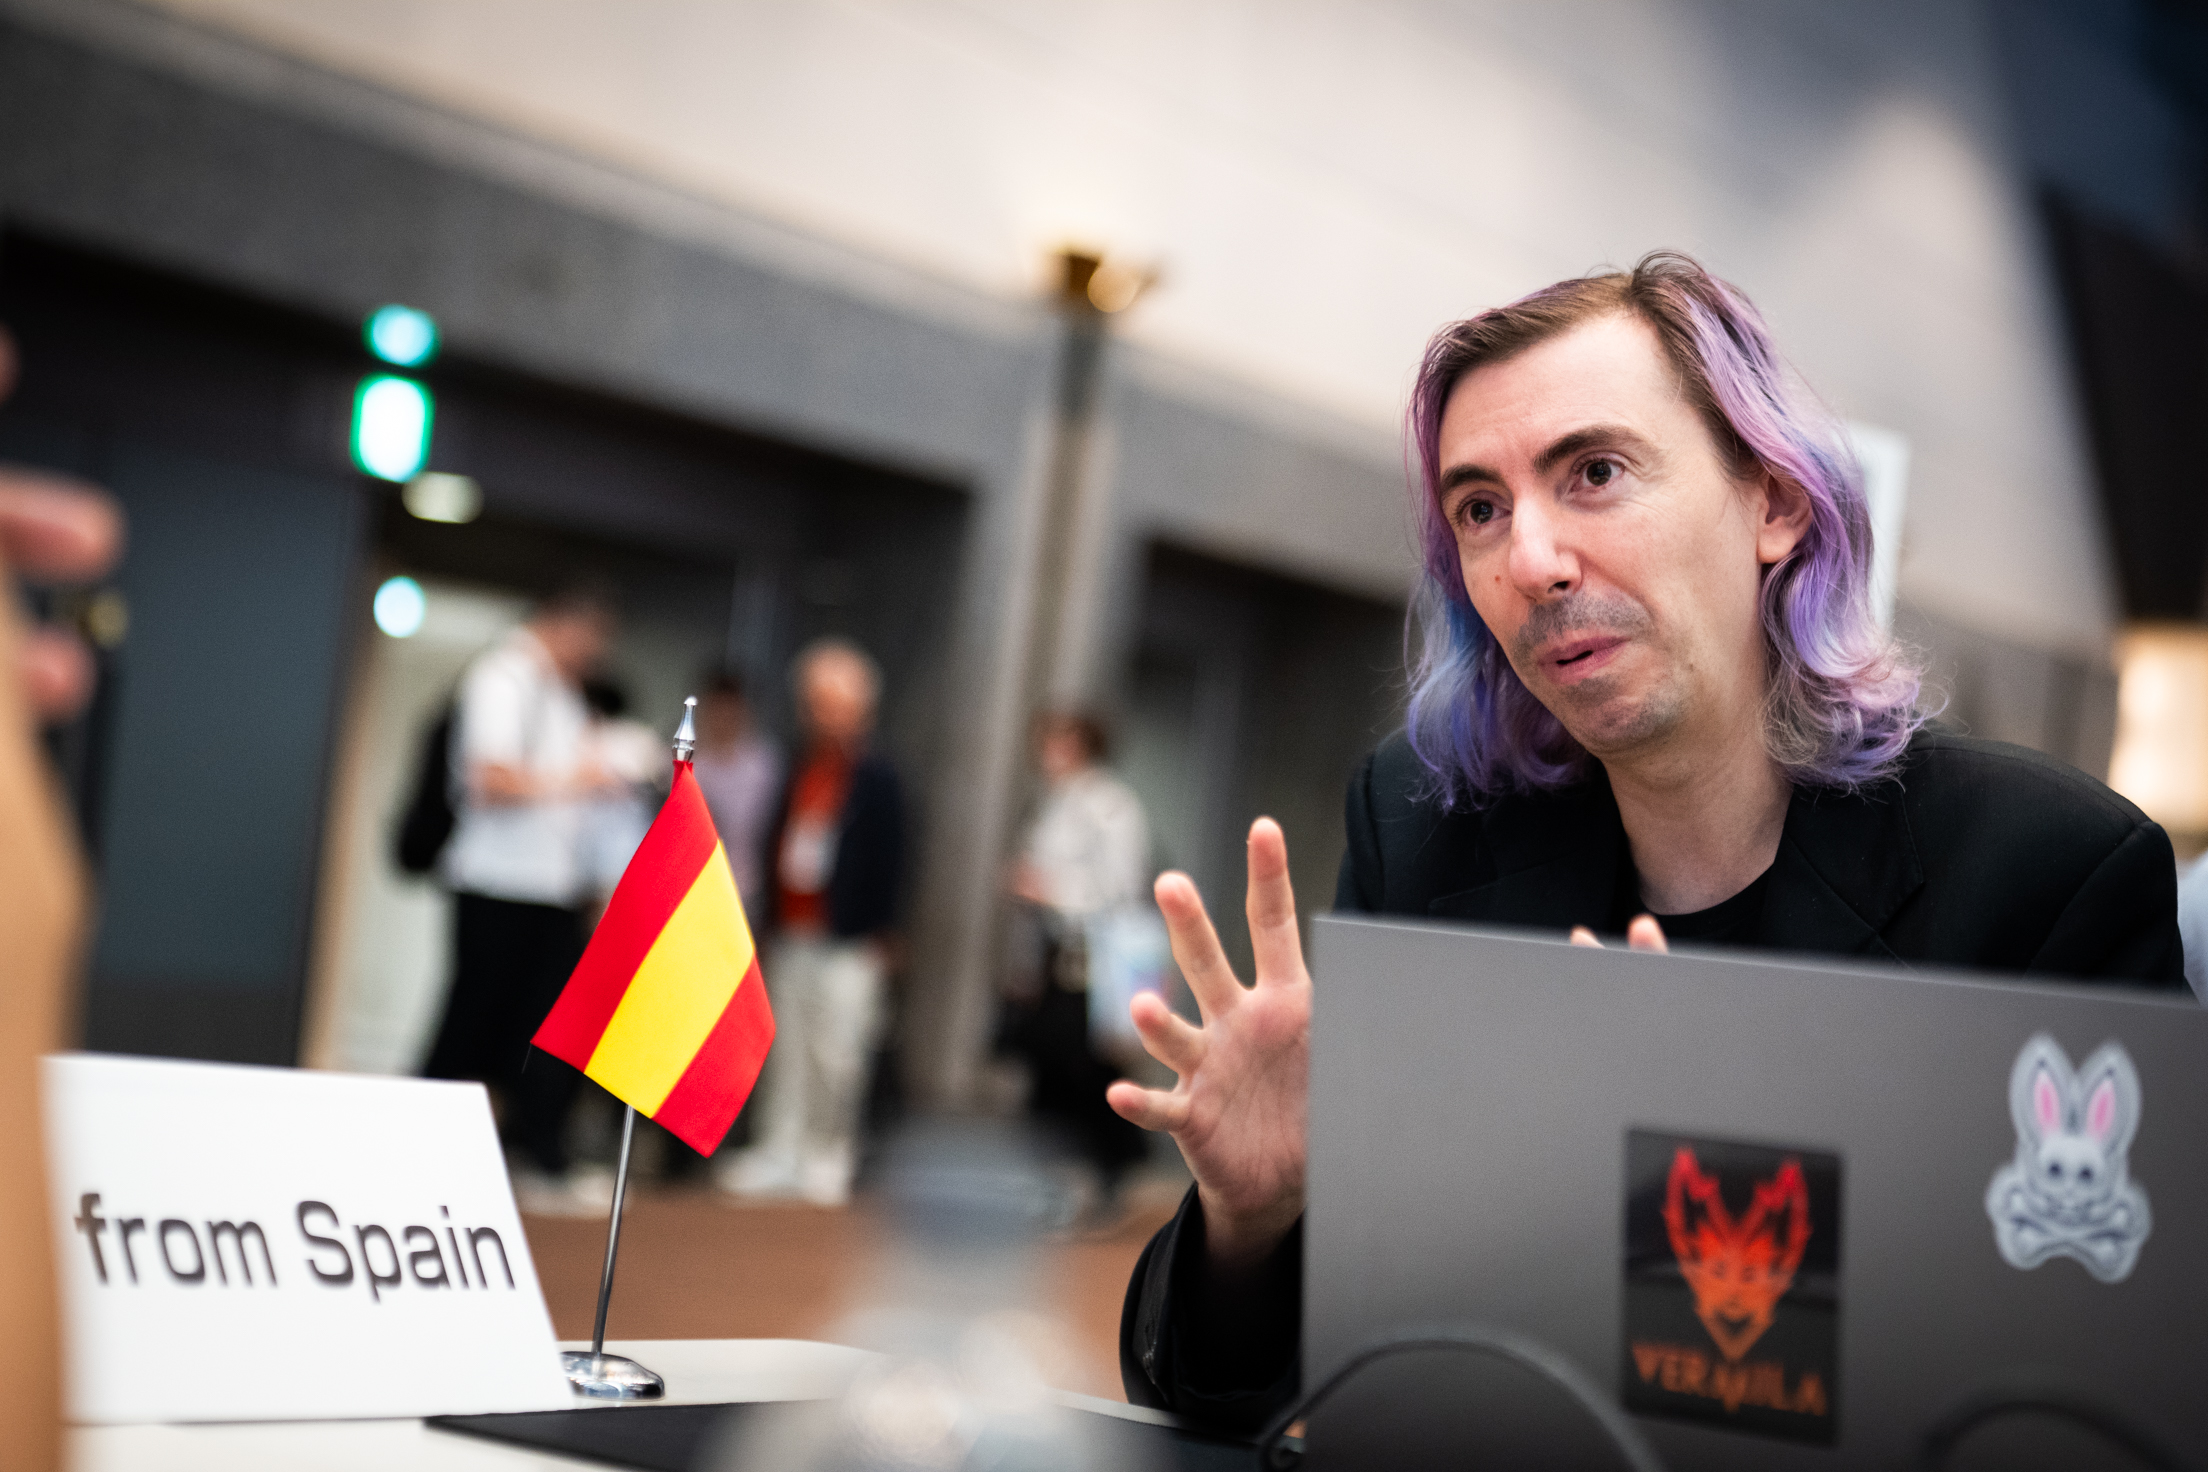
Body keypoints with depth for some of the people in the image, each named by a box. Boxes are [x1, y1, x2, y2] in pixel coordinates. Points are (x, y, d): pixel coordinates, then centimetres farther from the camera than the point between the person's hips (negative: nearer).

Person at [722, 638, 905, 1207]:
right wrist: (773, 919, 11)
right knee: (785, 1048, 9)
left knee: (835, 1053, -3)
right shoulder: (800, 771, 11)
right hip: (790, 935, 6)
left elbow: (887, 862, -6)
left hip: (847, 944, -6)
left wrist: (875, 936, -10)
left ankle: (827, 1158, 9)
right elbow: (777, 846, 16)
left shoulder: (876, 778, -5)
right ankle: (779, 1152, 17)